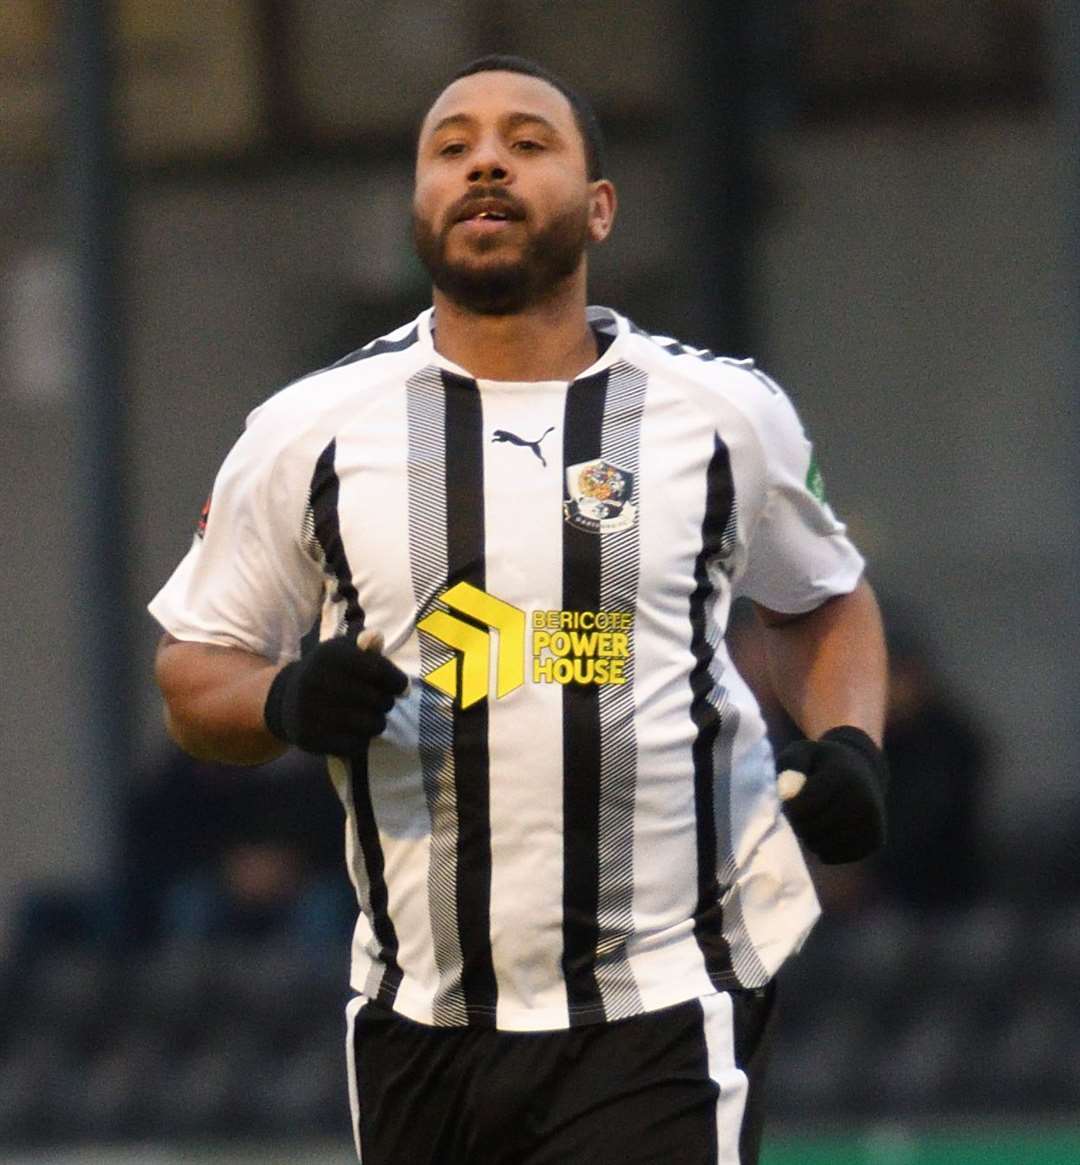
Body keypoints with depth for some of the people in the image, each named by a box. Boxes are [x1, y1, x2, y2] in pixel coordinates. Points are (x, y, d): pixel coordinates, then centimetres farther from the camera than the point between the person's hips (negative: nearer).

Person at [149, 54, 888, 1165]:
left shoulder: (723, 412, 3)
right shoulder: (309, 432, 3)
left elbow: (822, 601, 20)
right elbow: (193, 671, 11)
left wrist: (847, 744, 1)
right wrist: (289, 703, -11)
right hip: (418, 1020, 2)